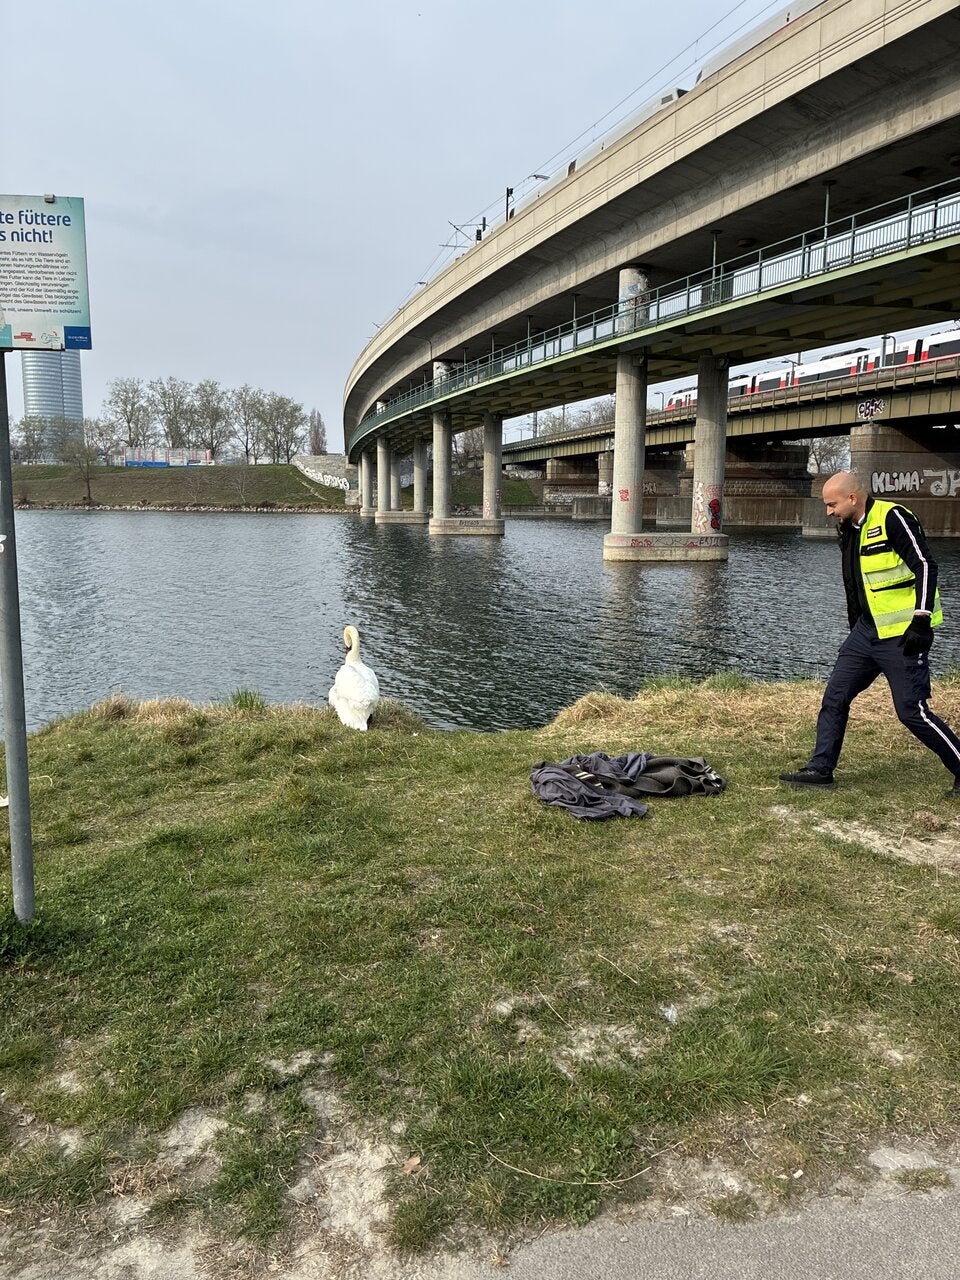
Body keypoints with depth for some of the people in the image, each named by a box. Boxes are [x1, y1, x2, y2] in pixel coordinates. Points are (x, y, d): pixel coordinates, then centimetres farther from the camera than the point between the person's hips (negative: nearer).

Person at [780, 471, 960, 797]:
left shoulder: (892, 518, -14)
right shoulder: (849, 529, 11)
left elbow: (925, 566, -18)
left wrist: (921, 620, -23)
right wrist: (856, 628, 24)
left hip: (904, 634, -8)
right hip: (868, 630, 8)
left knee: (911, 710, -6)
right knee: (835, 697, 6)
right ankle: (820, 770, 13)